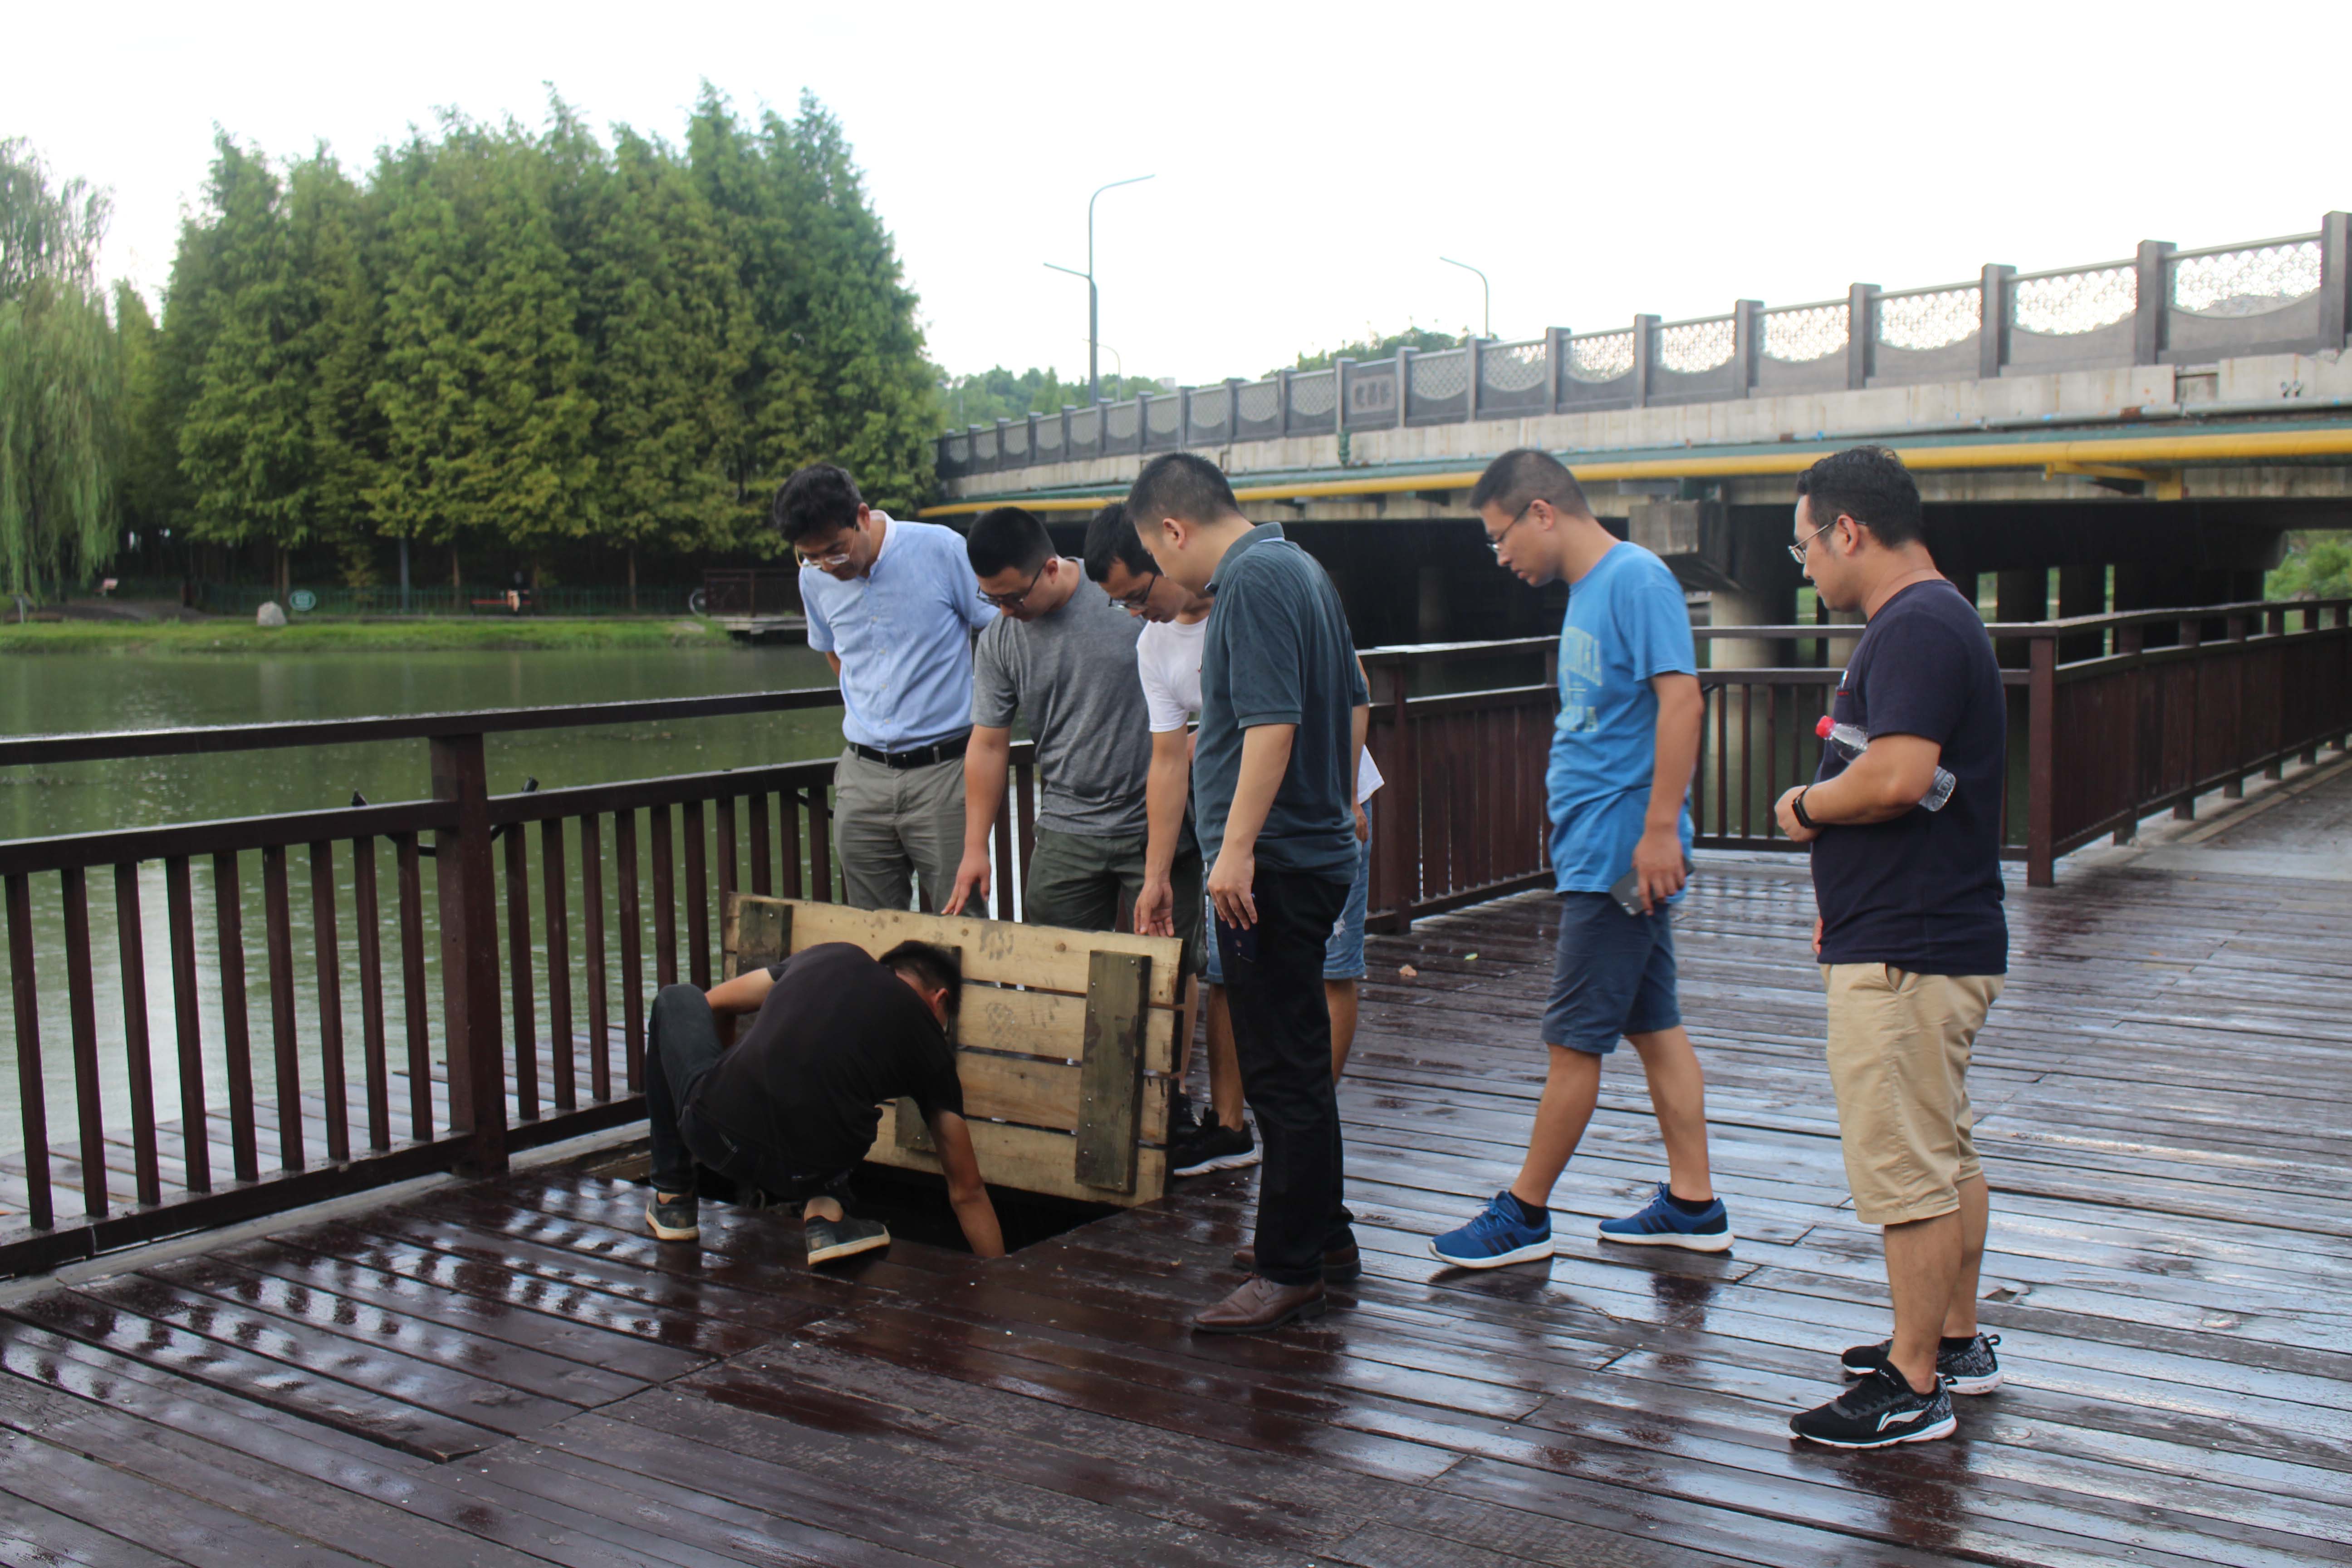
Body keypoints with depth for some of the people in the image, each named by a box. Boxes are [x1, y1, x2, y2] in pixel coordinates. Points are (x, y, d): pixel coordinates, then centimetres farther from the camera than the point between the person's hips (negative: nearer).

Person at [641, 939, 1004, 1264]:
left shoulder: (833, 955, 20)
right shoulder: (931, 1046, 15)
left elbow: (716, 1005, 33)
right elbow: (967, 1193, 17)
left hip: (713, 1136, 0)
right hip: (802, 1177, 0)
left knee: (675, 1000, 31)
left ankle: (672, 1199, 32)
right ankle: (824, 1209, 11)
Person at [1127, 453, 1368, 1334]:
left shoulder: (1251, 581, -15)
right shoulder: (1300, 568, 16)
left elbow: (1273, 722, -25)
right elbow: (1356, 705, 23)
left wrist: (1237, 846, -26)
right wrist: (1339, 798, 30)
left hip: (1272, 863, -10)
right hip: (1318, 850, 10)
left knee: (1282, 1071, -5)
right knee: (1299, 1062, 18)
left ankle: (1290, 1271, 2)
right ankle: (1321, 1228, 29)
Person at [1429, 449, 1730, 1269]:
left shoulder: (1636, 578, -14)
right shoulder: (1587, 590, 15)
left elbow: (1681, 699, -22)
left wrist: (1660, 830, -25)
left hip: (1619, 854, -10)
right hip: (1596, 851, 10)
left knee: (1574, 1039, -1)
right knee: (1654, 1024, 13)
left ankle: (1525, 1214, 8)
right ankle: (1692, 1202, 20)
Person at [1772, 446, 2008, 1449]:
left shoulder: (1915, 629, -19)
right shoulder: (1932, 620, 16)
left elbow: (1895, 778, -31)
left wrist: (1803, 808, -12)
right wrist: (1844, 902, 21)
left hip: (1905, 953, -11)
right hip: (1943, 939, 11)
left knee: (1906, 1170, -4)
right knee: (1946, 1152, 19)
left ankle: (1913, 1389, 5)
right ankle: (1957, 1342, 32)